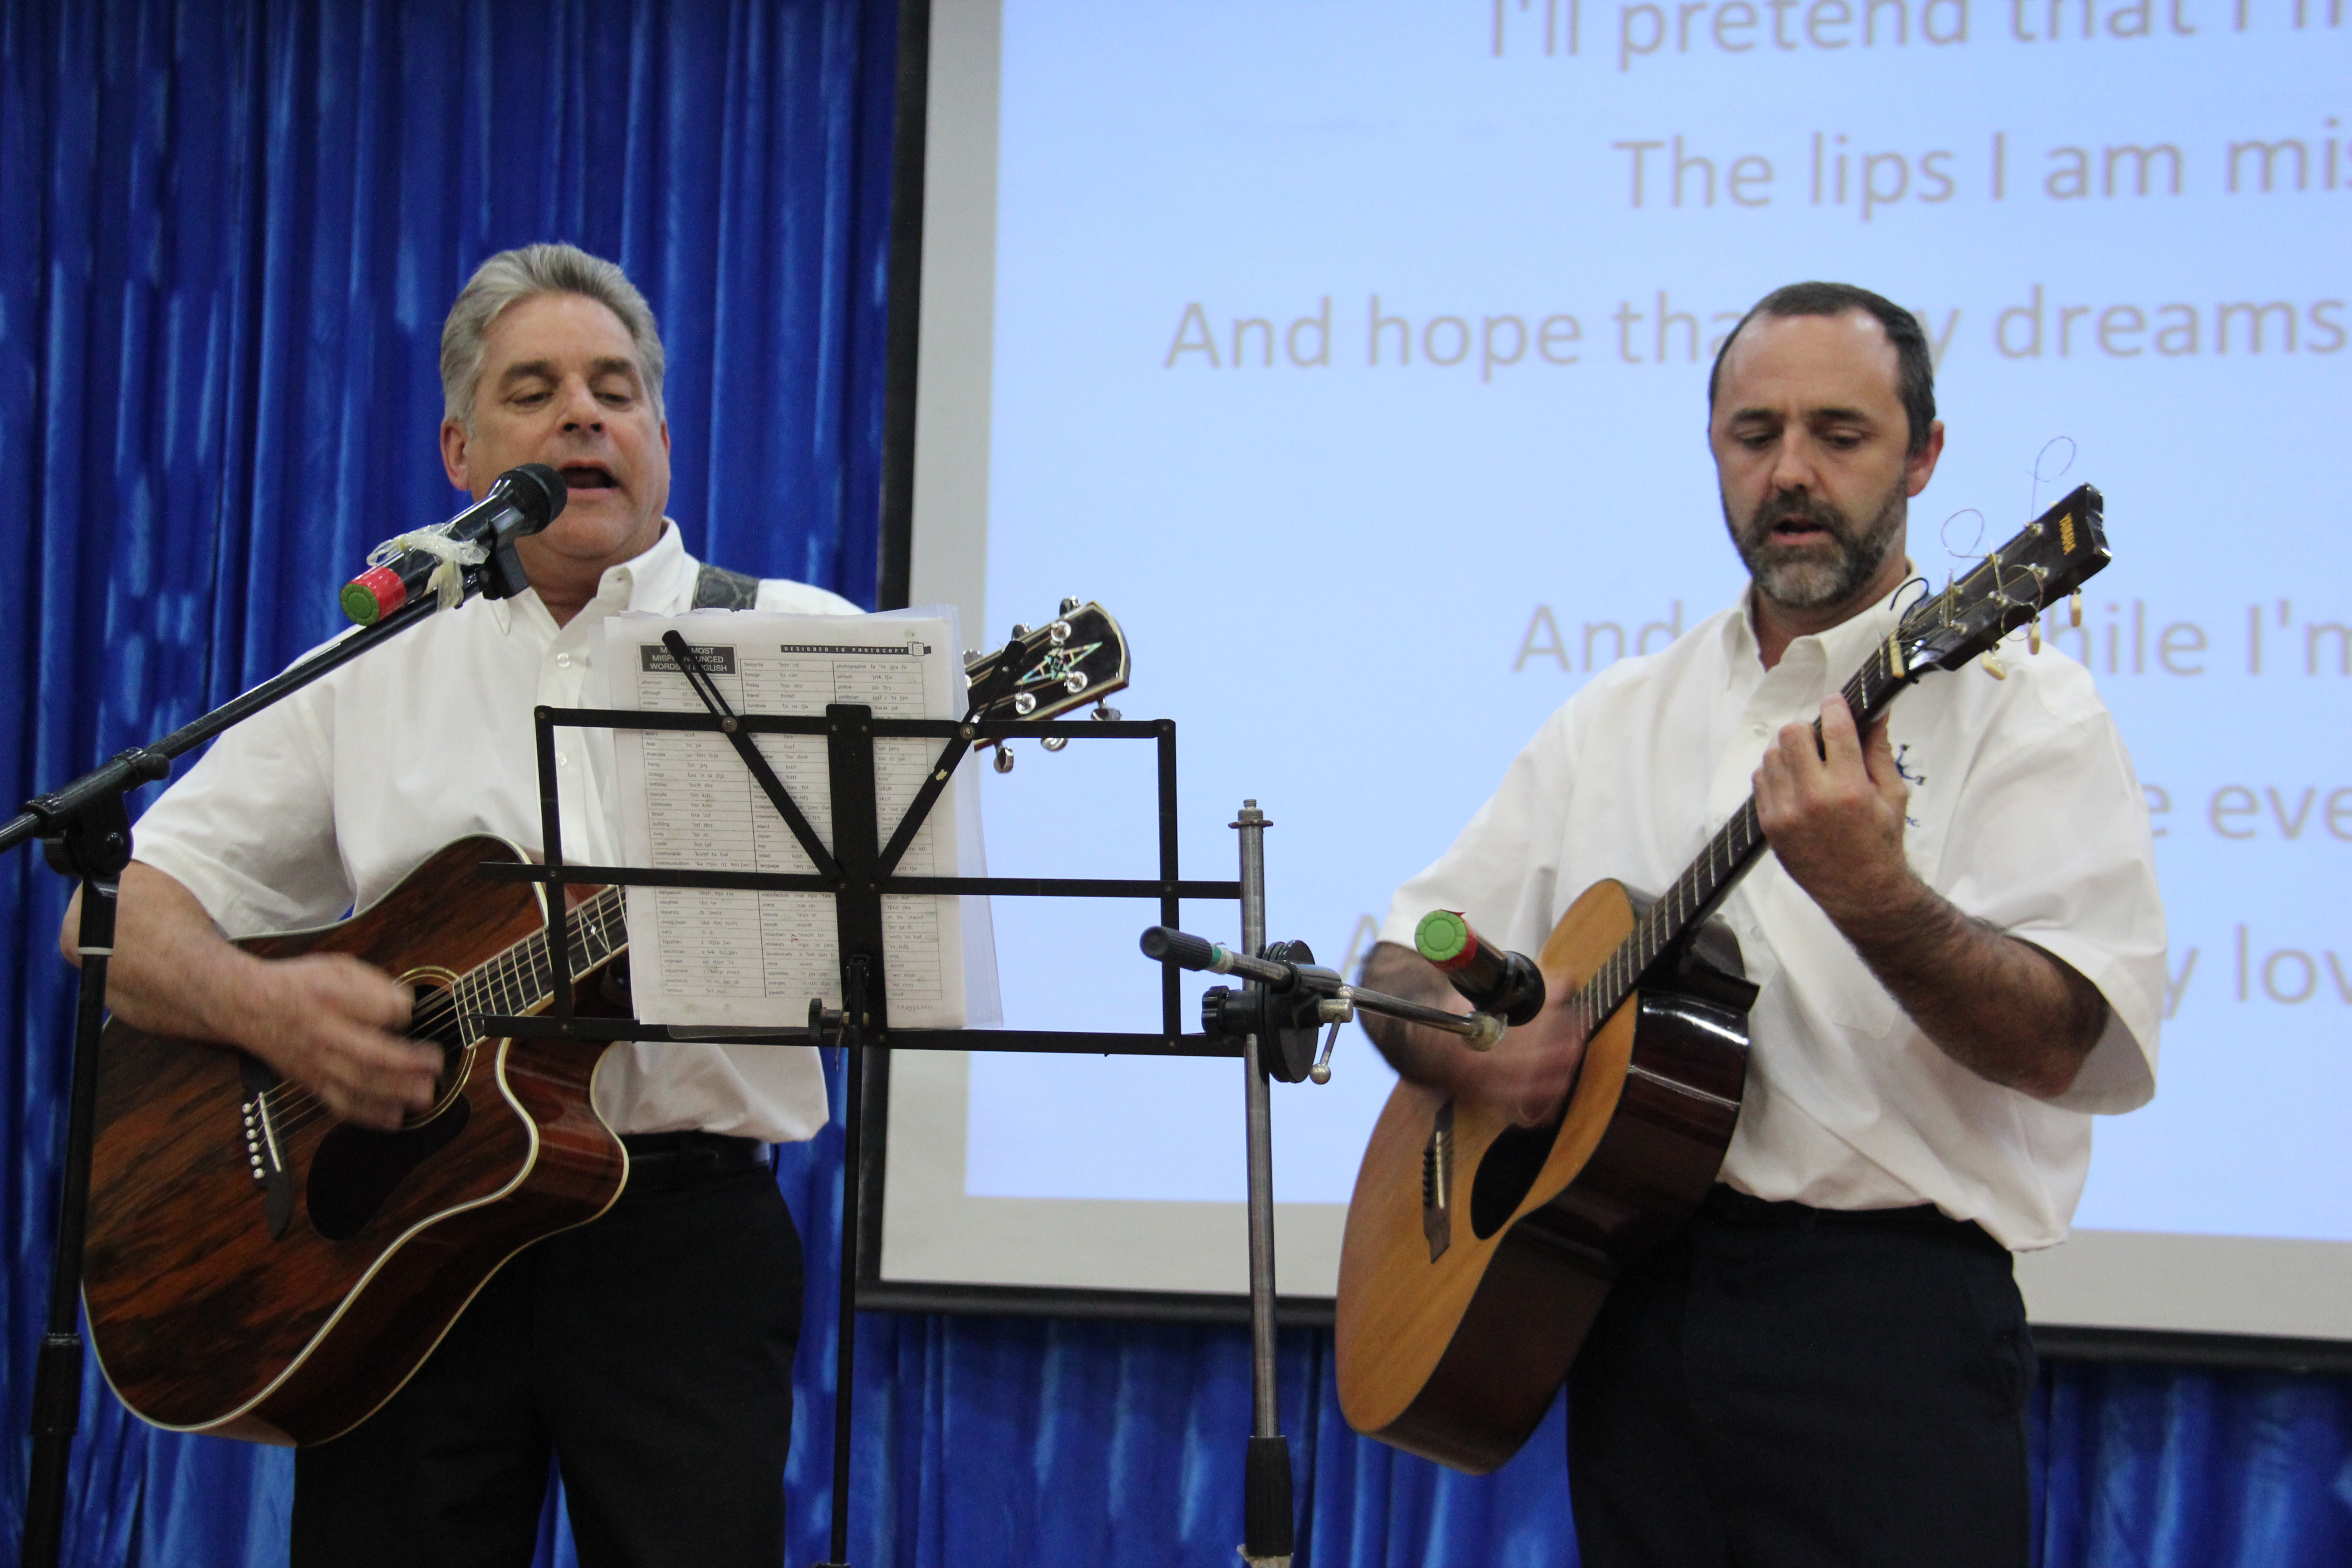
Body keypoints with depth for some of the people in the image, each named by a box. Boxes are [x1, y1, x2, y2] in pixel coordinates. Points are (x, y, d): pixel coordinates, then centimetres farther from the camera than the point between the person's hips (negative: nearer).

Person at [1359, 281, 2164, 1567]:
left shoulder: (2018, 709, -2)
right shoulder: (1622, 715, 16)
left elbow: (2067, 1048, -13)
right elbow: (1402, 961, 18)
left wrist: (1873, 899, -30)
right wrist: (1466, 1048, -5)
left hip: (1887, 1316, -5)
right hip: (1630, 1302, 5)